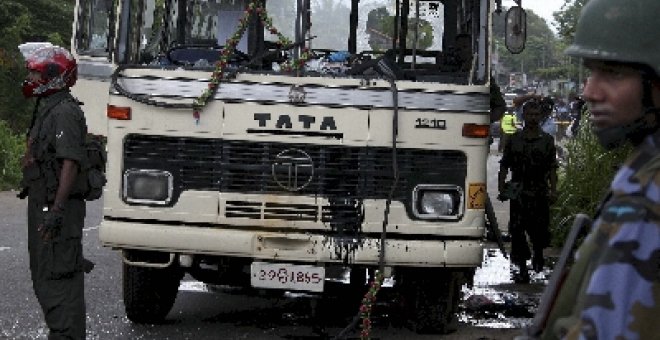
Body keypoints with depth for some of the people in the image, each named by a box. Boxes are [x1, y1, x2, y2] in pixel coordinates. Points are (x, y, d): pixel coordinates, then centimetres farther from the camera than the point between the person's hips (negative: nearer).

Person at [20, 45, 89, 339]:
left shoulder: (64, 112, -16)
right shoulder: (46, 109, 17)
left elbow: (70, 163, -24)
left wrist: (56, 210, -29)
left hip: (58, 208, -11)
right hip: (43, 205, 11)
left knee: (59, 277, -9)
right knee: (43, 276, 15)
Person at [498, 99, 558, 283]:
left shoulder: (547, 140, 7)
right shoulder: (514, 140, 8)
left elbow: (552, 169, 7)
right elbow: (504, 167, 10)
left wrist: (553, 191, -2)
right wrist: (501, 188, 1)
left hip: (540, 194, 0)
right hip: (517, 192, 0)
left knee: (539, 230, 0)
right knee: (517, 231, -4)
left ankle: (538, 254, 32)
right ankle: (522, 269, 2)